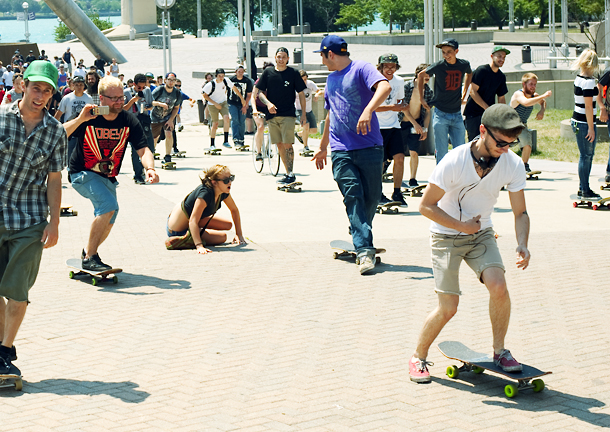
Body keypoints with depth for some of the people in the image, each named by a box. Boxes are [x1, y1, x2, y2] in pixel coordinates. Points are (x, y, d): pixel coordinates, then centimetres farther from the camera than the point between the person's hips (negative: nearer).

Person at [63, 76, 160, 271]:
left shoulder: (129, 121, -9)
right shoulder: (88, 118, -18)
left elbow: (143, 149, -14)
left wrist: (150, 168, -34)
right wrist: (80, 119, -36)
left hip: (108, 177, 6)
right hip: (83, 174, -6)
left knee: (108, 221, 14)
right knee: (109, 204, -27)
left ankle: (88, 252, 42)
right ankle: (90, 257, -20)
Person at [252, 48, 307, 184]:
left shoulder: (293, 73, 1)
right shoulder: (268, 72, 7)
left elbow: (301, 94, 5)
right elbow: (258, 91, 8)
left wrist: (303, 114, 1)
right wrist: (268, 103, -9)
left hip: (288, 114, -3)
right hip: (272, 114, 3)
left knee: (287, 144, -10)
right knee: (279, 145, 6)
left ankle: (291, 174, -4)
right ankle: (288, 173, 14)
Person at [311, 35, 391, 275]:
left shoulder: (361, 69, -2)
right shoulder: (331, 79, 21)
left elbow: (385, 87, -22)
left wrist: (368, 110, -37)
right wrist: (323, 147, 36)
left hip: (369, 147, -4)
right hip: (341, 151, 4)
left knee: (371, 197, 0)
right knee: (353, 196, -11)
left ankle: (360, 236, 24)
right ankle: (364, 250, -18)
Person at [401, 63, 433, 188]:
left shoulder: (428, 92, 1)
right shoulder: (407, 87, -10)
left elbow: (427, 112, 7)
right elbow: (404, 107, -10)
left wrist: (425, 129, -1)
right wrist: (415, 124, -13)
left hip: (417, 123, 2)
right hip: (403, 123, -2)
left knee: (414, 153, -6)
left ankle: (413, 179, 4)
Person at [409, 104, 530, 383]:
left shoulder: (513, 165, -14)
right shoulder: (454, 161, -25)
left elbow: (520, 213, -6)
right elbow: (426, 206, -16)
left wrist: (522, 245, -23)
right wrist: (461, 226, -19)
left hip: (481, 234, 3)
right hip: (446, 235, -3)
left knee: (498, 286, -21)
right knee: (448, 307, -10)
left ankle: (499, 351, 1)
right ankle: (418, 357, 14)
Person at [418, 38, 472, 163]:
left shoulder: (464, 65, -1)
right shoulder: (438, 66, -10)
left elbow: (469, 73, 25)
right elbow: (421, 76, 9)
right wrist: (421, 98, 9)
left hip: (457, 115, 3)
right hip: (441, 114, -3)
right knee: (442, 153, -4)